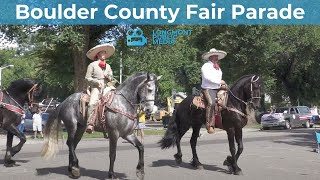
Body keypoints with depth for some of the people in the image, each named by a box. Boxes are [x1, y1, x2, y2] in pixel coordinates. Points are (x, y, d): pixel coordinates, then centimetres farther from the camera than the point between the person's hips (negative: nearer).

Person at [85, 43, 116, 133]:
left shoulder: (108, 66, 21)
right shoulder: (92, 65, 6)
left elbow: (111, 78, 25)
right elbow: (87, 78, 2)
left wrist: (108, 76, 2)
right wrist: (97, 82, -11)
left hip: (106, 87, 5)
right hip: (95, 88, -5)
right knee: (92, 103, -29)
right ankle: (90, 124, -34)